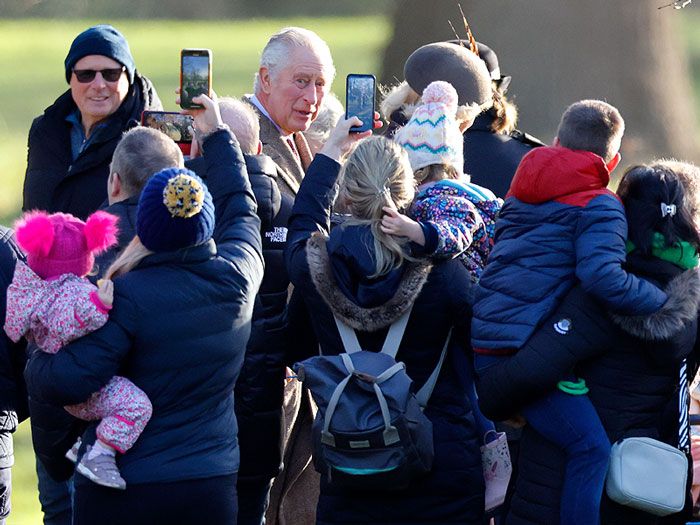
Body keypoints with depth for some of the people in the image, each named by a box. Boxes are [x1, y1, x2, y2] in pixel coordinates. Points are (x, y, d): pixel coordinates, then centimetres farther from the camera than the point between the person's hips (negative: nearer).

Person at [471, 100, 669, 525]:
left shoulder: (522, 191, 21)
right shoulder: (599, 206, -4)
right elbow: (603, 277, -20)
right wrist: (666, 302, -9)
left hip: (480, 337, 9)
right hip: (522, 347, -9)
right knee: (592, 448, -14)